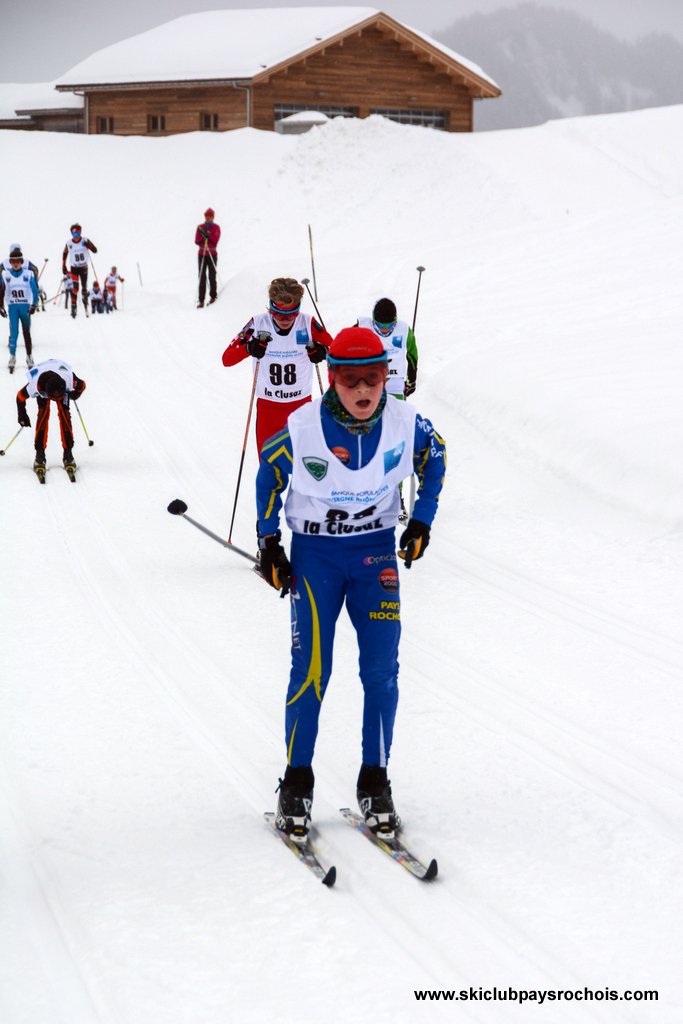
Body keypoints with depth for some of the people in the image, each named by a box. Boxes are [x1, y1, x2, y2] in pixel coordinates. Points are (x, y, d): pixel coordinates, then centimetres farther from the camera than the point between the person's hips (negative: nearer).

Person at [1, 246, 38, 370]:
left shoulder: (28, 273, -8)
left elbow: (35, 290, -4)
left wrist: (34, 305, -12)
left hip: (25, 306, 0)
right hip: (12, 306, 0)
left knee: (26, 332, 9)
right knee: (14, 332, -7)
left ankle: (29, 357, 18)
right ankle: (12, 358, -3)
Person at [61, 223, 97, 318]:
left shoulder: (85, 241, -11)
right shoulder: (69, 243, -8)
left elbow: (95, 250, -16)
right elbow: (64, 254, 5)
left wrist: (88, 245, -35)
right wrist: (64, 267, 3)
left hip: (83, 267, 1)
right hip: (74, 268, -1)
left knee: (84, 287, 13)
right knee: (75, 287, -16)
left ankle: (86, 306, 31)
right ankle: (74, 307, -16)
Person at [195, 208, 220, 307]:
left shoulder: (216, 227, 4)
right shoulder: (200, 227, 9)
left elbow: (215, 240, -8)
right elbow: (197, 241, 2)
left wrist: (207, 235, -19)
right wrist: (204, 236, -14)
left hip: (212, 254, -1)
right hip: (201, 254, 1)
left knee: (212, 276, -2)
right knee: (202, 277, -3)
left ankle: (213, 296, 15)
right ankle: (201, 300, -5)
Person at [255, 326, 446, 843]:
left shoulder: (405, 423, -13)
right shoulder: (303, 427, -18)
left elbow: (435, 459, 9)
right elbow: (270, 475, 1)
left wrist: (422, 520, 2)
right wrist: (270, 544, 0)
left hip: (376, 552, 2)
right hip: (314, 553, -2)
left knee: (382, 672, -1)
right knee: (311, 670, -5)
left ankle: (375, 783, 11)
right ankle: (297, 782, 9)